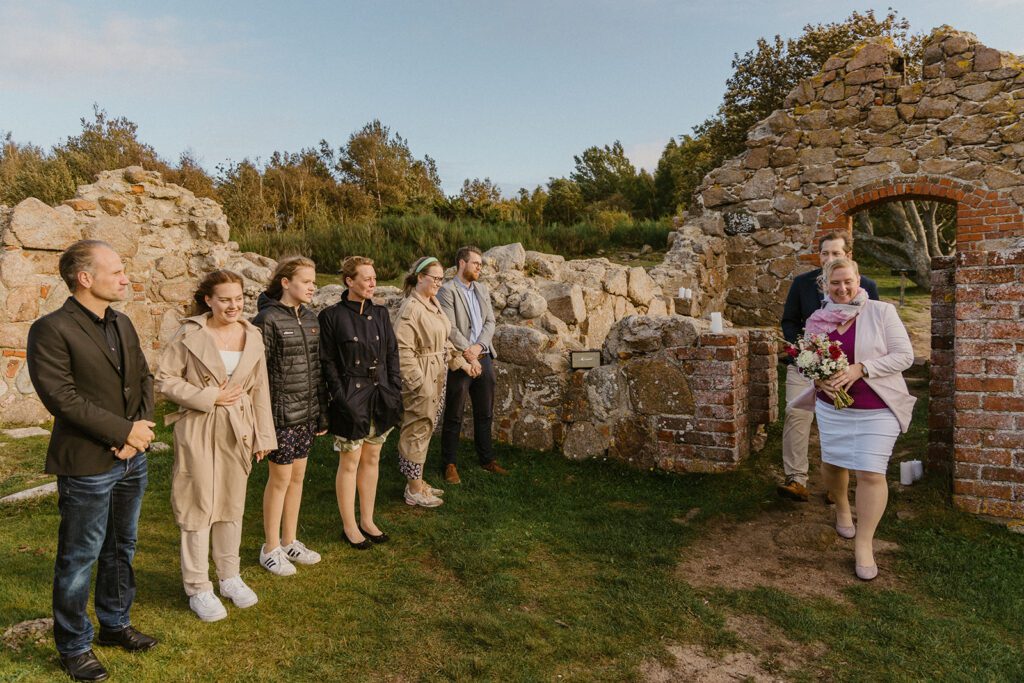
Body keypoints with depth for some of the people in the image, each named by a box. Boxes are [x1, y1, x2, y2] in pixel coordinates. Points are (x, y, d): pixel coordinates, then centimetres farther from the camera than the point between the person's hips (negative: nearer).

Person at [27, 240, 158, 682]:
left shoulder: (122, 323, 8)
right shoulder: (51, 330, -14)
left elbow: (144, 378, 9)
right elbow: (61, 397, -20)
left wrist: (142, 427, -7)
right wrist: (124, 431, -18)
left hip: (132, 459, 7)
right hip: (87, 465, -7)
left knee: (121, 548, 20)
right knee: (79, 560, 8)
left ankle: (115, 623, 38)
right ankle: (73, 646, 26)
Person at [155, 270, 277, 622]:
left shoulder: (253, 336, 3)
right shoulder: (190, 335, -9)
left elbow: (260, 390, 7)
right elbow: (165, 379, -8)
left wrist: (263, 436, 7)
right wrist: (208, 397, -16)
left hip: (238, 431, 4)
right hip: (198, 431, -4)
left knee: (233, 504, 14)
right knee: (199, 507, 3)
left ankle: (230, 577, 31)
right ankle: (198, 588, 19)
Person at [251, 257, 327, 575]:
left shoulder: (310, 318, 8)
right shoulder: (267, 320, -13)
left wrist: (322, 413, 13)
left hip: (307, 413, 7)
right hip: (282, 414, -6)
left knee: (298, 476, 14)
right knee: (281, 478, 4)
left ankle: (289, 541, 30)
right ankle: (270, 549, 21)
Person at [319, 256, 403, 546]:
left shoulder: (380, 313, 6)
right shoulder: (332, 316, -8)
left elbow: (392, 354, 9)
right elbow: (328, 362, -8)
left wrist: (394, 392, 4)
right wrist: (340, 398, -13)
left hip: (379, 397, 5)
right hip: (351, 399, -5)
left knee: (372, 459, 14)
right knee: (350, 462, 6)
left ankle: (367, 520, 28)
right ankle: (349, 526, 21)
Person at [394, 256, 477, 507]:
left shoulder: (434, 303, 11)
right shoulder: (411, 308, -18)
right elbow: (403, 350, -21)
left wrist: (463, 363, 11)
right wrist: (419, 383, -22)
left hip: (436, 376, 9)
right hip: (421, 378, -9)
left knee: (425, 429, 16)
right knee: (417, 430, 2)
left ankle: (417, 481, 30)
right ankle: (414, 490, 14)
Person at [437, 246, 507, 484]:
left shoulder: (482, 289, 12)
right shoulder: (447, 291, -9)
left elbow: (490, 321, 7)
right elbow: (450, 330, -16)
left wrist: (478, 347, -9)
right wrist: (469, 356, -16)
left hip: (483, 357, 7)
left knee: (485, 413, 15)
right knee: (454, 417, 4)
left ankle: (487, 459, 28)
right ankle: (450, 464, 16)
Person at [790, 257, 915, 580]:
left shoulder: (881, 312, -10)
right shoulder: (817, 320, 1)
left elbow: (904, 355, -11)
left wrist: (860, 369, -23)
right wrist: (818, 378, -13)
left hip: (877, 409, -3)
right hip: (832, 407, 4)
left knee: (871, 473, -5)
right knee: (832, 463, 15)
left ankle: (864, 544, 9)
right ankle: (842, 508, 47)